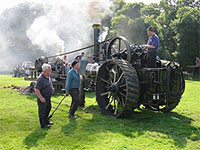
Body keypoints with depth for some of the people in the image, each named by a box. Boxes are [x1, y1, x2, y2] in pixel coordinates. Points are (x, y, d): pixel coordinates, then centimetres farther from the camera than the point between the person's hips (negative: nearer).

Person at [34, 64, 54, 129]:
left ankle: (46, 121, 39)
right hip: (42, 98, -10)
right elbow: (36, 89, -26)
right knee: (42, 111, 2)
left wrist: (52, 88, 11)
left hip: (48, 97, 10)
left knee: (48, 108, 21)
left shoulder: (48, 76, 2)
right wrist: (41, 98, -27)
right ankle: (43, 125, 14)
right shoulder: (41, 79, -26)